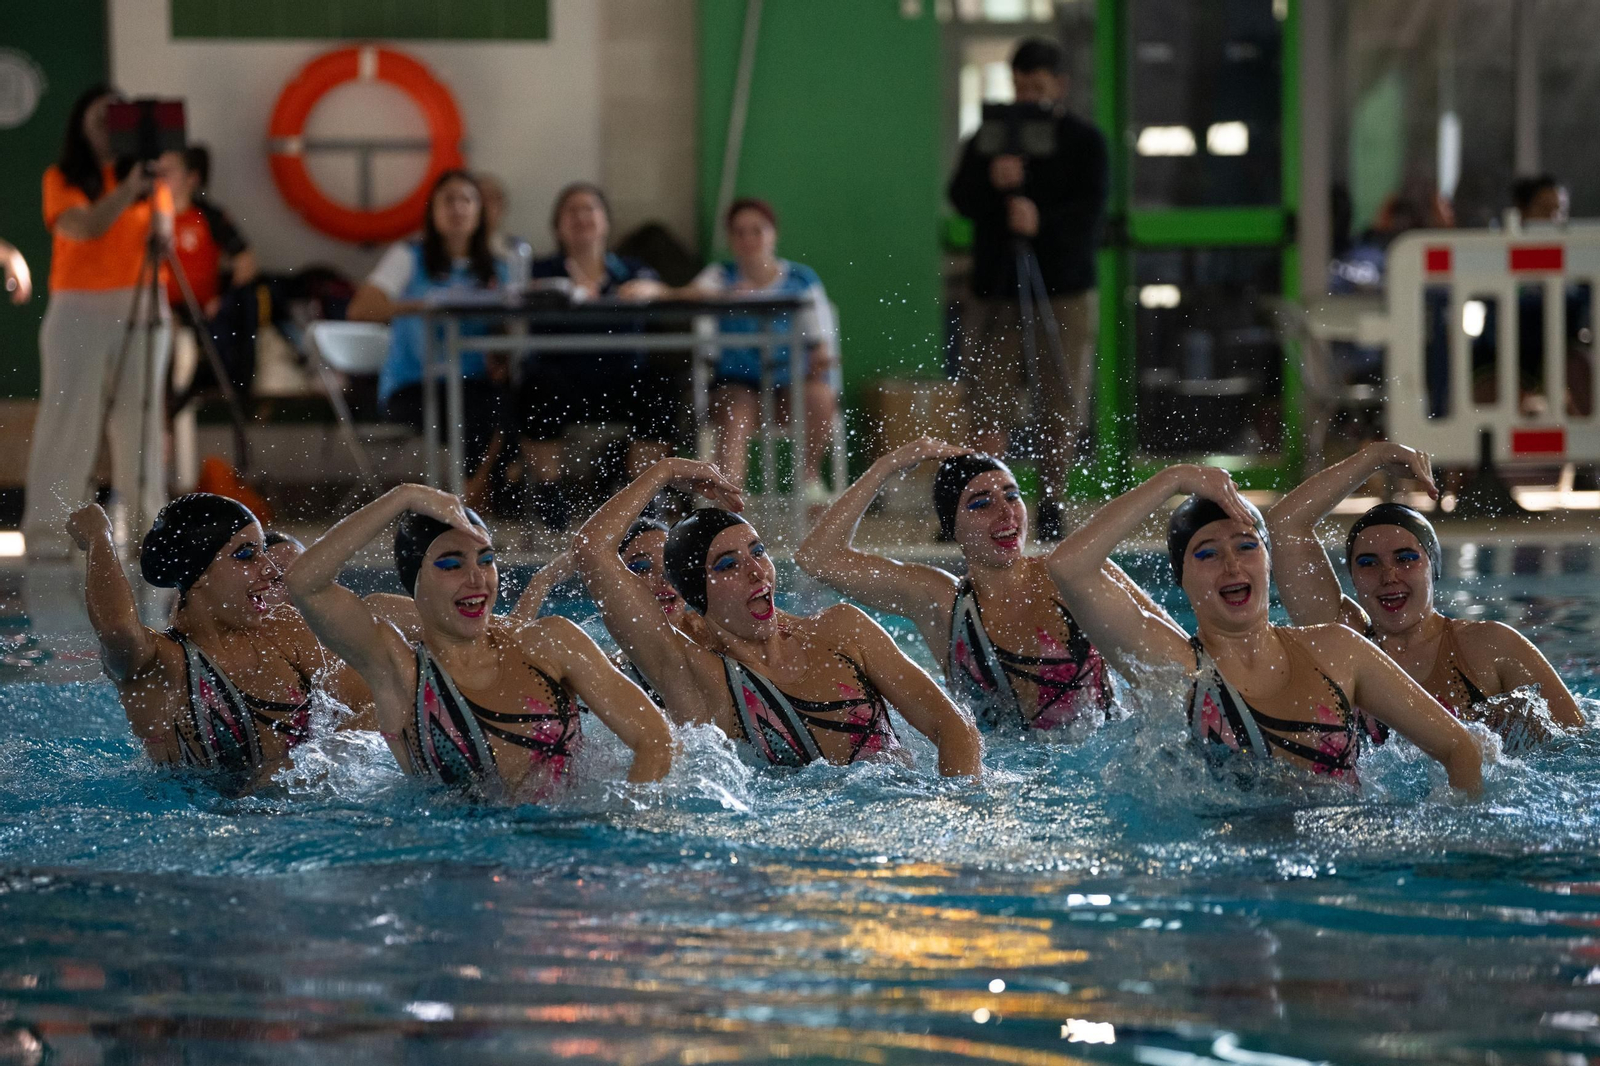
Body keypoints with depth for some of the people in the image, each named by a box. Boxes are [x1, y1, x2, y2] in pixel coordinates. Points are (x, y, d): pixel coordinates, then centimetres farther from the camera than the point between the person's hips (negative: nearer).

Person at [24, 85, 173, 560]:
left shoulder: (146, 176, 12)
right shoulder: (64, 179, 4)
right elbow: (82, 227, -13)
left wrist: (152, 189, -14)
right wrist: (128, 190, -21)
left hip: (140, 306, 3)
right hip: (79, 308, -3)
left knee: (139, 418, 1)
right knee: (69, 417, -6)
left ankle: (148, 525, 4)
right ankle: (48, 531, -6)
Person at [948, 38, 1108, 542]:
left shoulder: (1084, 140, 5)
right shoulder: (990, 135, 12)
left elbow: (1091, 208, -5)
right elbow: (960, 196, 2)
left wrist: (1044, 222, -23)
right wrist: (992, 181, -19)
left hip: (1064, 288, -1)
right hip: (999, 290, 1)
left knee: (1060, 409, -1)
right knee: (990, 409, -6)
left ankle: (1050, 506, 9)